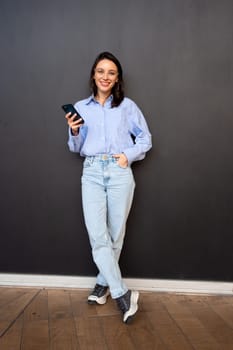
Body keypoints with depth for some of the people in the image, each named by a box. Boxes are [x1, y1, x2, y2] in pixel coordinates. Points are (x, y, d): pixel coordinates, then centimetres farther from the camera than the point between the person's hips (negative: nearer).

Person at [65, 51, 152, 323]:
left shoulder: (127, 106, 8)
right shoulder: (81, 107, 12)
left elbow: (145, 138, 11)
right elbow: (76, 148, 14)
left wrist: (128, 155, -4)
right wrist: (74, 132, -6)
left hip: (120, 172, -1)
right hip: (92, 173, 1)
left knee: (115, 234, 5)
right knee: (97, 236, -8)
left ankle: (103, 283, 27)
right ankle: (123, 294, 3)